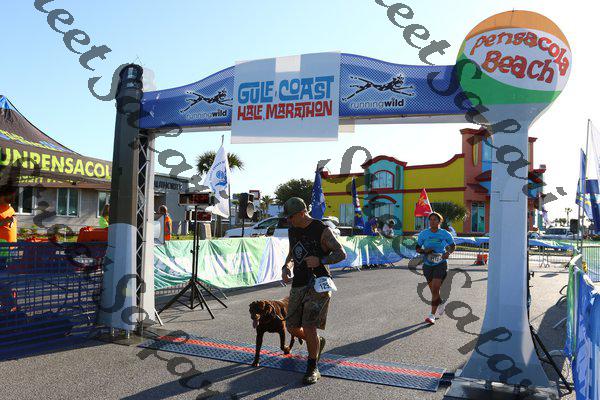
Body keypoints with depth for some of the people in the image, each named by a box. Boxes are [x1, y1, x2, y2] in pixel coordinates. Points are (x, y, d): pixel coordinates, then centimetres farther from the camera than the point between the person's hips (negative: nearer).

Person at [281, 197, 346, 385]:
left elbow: (341, 254, -9)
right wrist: (286, 268, 3)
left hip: (318, 284, -7)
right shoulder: (292, 230, 9)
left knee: (308, 327, -13)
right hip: (298, 284, 7)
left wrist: (320, 260, -25)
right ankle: (318, 342, 35)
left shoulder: (322, 230, -11)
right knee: (292, 327, 6)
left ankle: (313, 369, 7)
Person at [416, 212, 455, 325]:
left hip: (440, 264, -3)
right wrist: (425, 251, -15)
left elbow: (453, 246, 11)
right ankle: (441, 305, 44)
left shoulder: (445, 234, -3)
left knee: (435, 290, -15)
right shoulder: (423, 234, 0)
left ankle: (432, 315, -8)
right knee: (434, 290, 13)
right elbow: (417, 248, 6)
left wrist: (448, 253, -9)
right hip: (427, 265, 3)